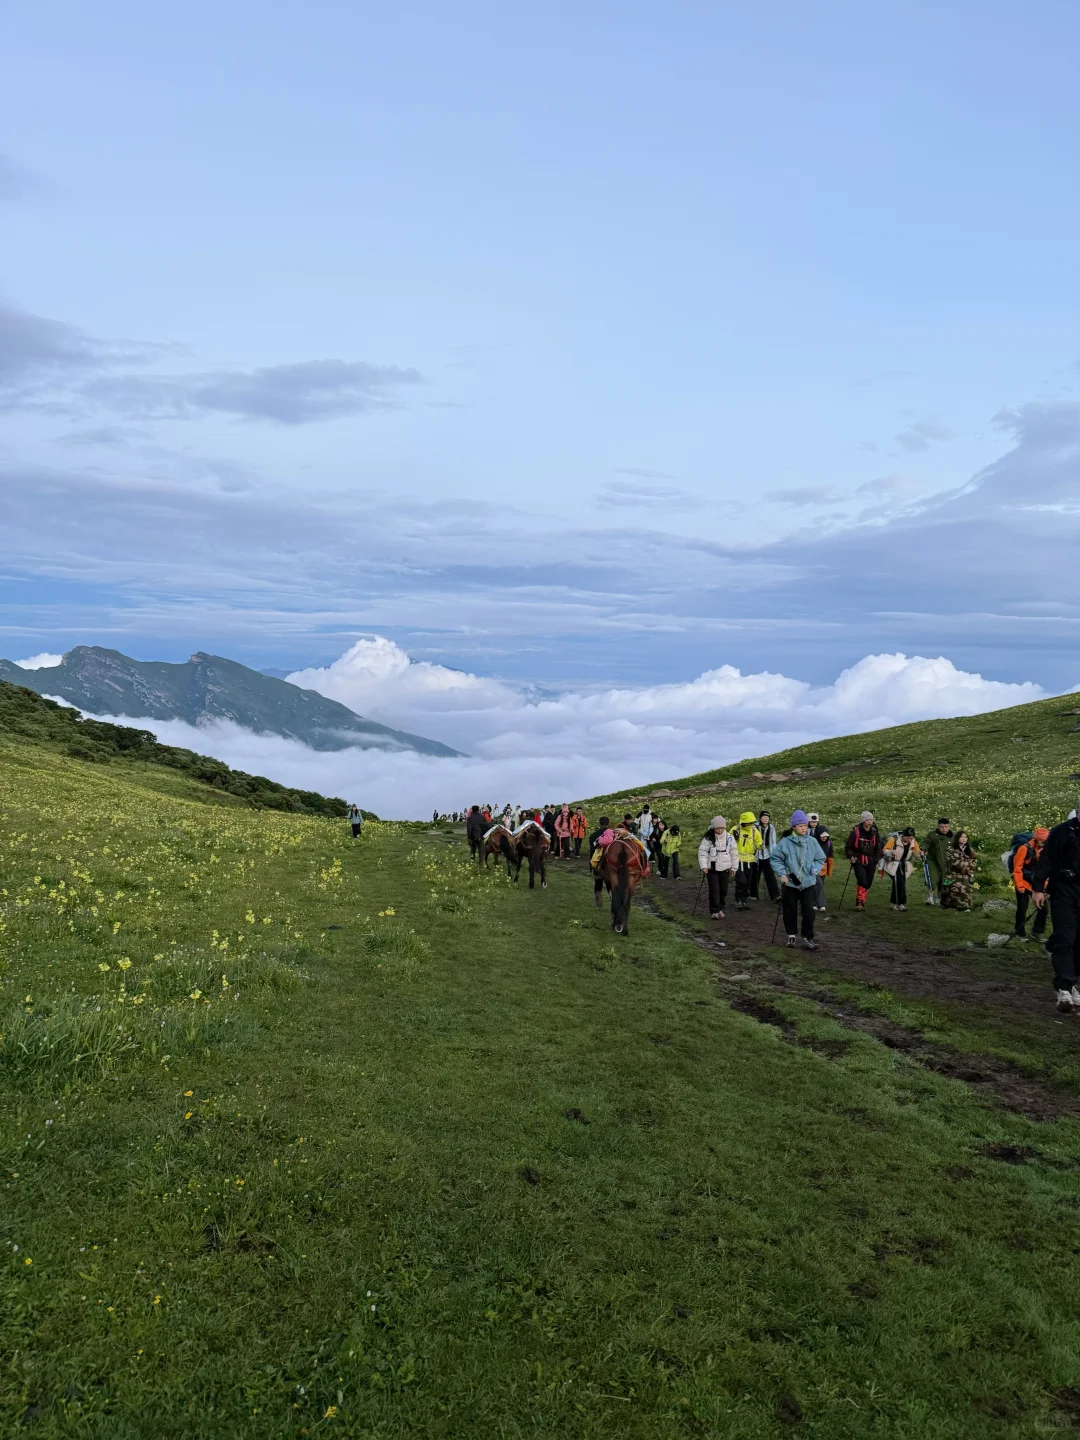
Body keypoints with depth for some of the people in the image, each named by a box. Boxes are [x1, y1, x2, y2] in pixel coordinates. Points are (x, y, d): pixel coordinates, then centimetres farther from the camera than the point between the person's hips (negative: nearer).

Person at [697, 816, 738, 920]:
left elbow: (734, 853, 6)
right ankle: (714, 911, -1)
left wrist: (734, 867, 7)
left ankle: (720, 909, 25)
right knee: (714, 889, -7)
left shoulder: (729, 837, -1)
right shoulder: (708, 838, -9)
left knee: (723, 889, 9)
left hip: (725, 868, 3)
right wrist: (703, 866, -16)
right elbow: (702, 852, -8)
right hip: (712, 868, -3)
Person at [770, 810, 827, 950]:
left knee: (808, 911, -2)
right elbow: (776, 859, -2)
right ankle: (792, 935, 27)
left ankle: (808, 937, 10)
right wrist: (781, 873, -11)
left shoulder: (812, 841, -3)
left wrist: (814, 870, -7)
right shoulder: (785, 842, -10)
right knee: (790, 911, 11)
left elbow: (820, 859, 8)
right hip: (790, 883, -1)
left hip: (808, 883, 1)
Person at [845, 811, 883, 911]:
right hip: (858, 861, -4)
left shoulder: (875, 833, 4)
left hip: (870, 862, 4)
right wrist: (851, 856, -16)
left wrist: (876, 859, 5)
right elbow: (848, 847, -2)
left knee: (868, 883, 8)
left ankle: (863, 903, 22)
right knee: (862, 882, -18)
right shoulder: (856, 832, -9)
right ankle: (859, 902, -7)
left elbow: (878, 848, 15)